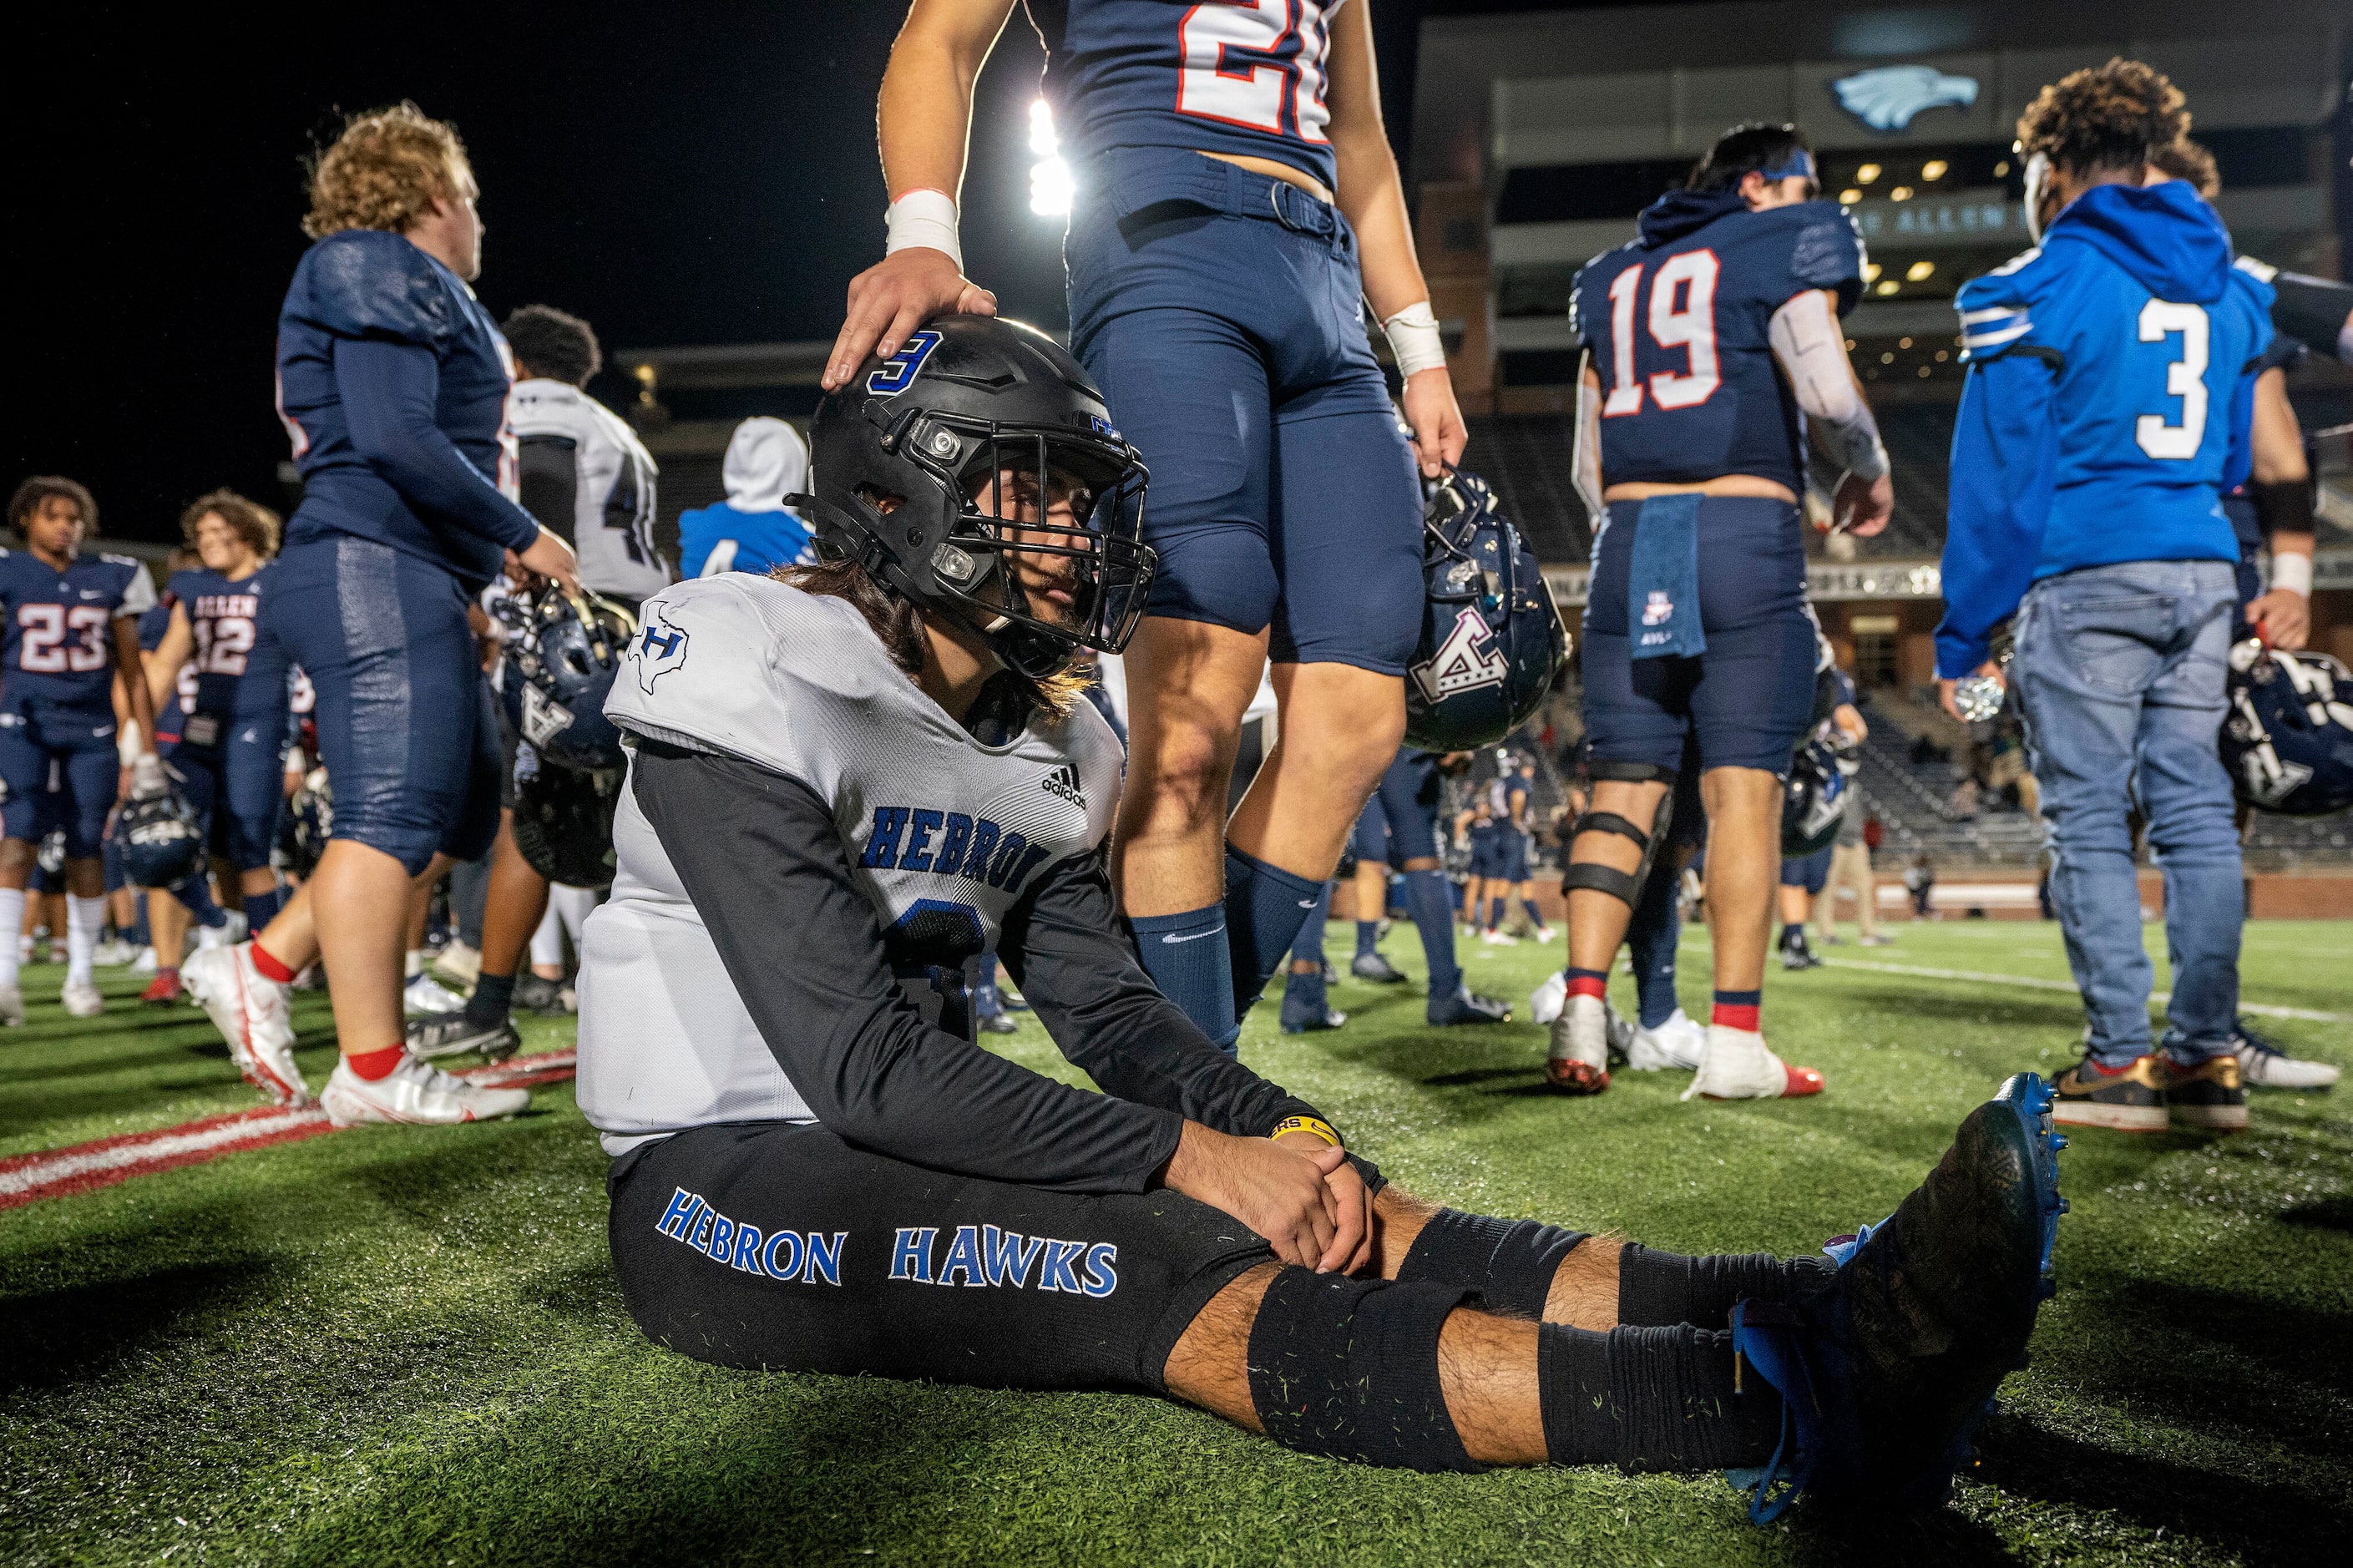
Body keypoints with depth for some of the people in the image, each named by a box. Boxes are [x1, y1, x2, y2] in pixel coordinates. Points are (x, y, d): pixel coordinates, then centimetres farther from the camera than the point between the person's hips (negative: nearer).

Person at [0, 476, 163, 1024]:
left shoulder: (110, 578, 9)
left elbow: (131, 670, 12)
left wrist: (146, 750, 10)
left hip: (92, 729, 2)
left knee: (86, 850, 4)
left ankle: (80, 975, 15)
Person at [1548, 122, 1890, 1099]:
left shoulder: (1615, 278, 23)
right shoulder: (1784, 248, 8)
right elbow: (1827, 391, -9)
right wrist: (1868, 470, 9)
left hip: (1629, 535, 4)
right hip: (1747, 533, -4)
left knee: (1624, 782, 2)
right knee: (1743, 783, -4)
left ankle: (1581, 1020, -8)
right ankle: (1735, 1042, -5)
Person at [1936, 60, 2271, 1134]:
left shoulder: (2042, 289, -5)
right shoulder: (2227, 289, 17)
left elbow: (2000, 479, -7)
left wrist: (1964, 632, -4)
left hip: (2086, 575, -6)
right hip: (2204, 571, 7)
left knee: (2090, 821, -3)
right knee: (2195, 811, 7)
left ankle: (2120, 1063, -2)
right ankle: (2205, 1057, 10)